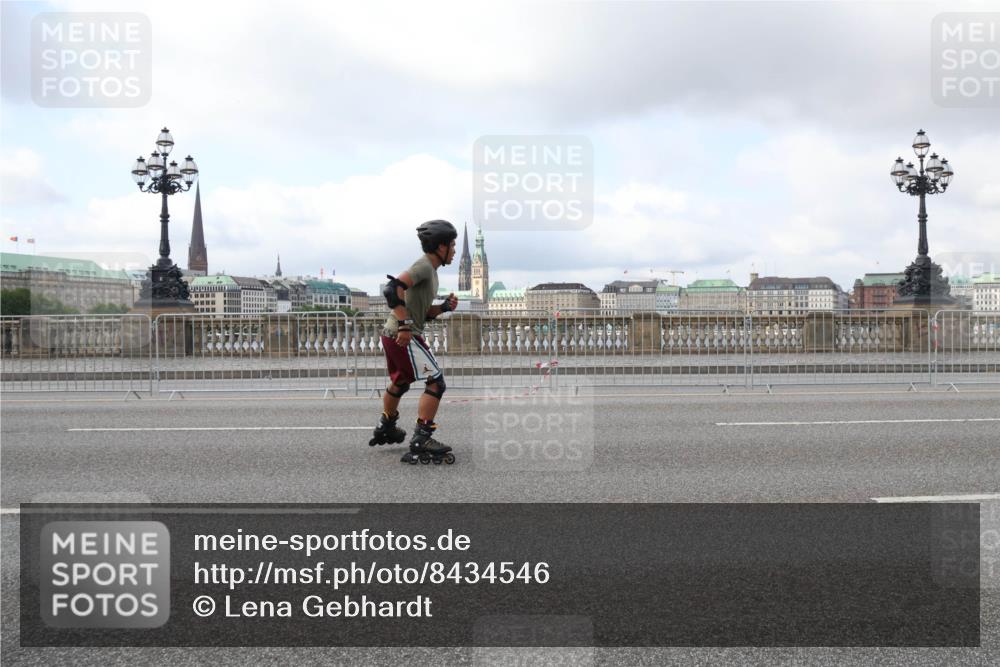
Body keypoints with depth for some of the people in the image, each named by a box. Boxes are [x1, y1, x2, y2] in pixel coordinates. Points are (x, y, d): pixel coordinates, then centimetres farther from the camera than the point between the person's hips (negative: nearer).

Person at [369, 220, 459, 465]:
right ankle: (421, 442, -13)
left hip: (392, 334, 11)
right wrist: (405, 325, -29)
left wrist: (444, 307, 4)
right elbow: (393, 289, -27)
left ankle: (385, 429, 48)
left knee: (400, 382, 28)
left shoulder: (430, 270, 18)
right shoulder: (424, 265, -13)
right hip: (403, 336, -11)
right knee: (436, 383, -11)